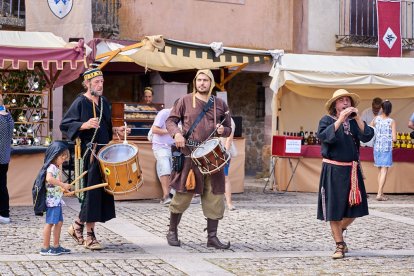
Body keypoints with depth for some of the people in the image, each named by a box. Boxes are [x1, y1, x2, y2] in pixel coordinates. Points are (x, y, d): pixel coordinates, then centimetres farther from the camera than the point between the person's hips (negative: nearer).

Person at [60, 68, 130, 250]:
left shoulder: (104, 102, 15)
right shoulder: (80, 102, -6)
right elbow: (65, 125, -10)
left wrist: (116, 130, 10)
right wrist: (84, 125, -22)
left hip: (104, 151, 7)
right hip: (89, 151, -7)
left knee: (102, 190, 6)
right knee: (92, 190, -7)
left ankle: (77, 226, 20)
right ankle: (89, 235, 1)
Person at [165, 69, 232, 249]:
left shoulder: (220, 104, 12)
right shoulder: (185, 101, 5)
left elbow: (228, 129, 18)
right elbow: (170, 120, 7)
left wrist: (223, 130, -5)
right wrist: (176, 133, -12)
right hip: (189, 153, -2)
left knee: (214, 196, 0)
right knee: (183, 194, 1)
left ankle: (212, 237, 8)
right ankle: (172, 232, 18)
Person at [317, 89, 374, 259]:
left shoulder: (355, 122, 8)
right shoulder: (327, 120, -2)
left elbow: (367, 137, -8)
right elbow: (323, 137, -20)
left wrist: (357, 118, -17)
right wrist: (340, 120, -24)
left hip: (352, 170, 4)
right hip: (333, 170, -4)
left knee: (354, 207, 7)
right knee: (334, 207, -1)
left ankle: (338, 232, 35)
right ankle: (339, 245, 10)